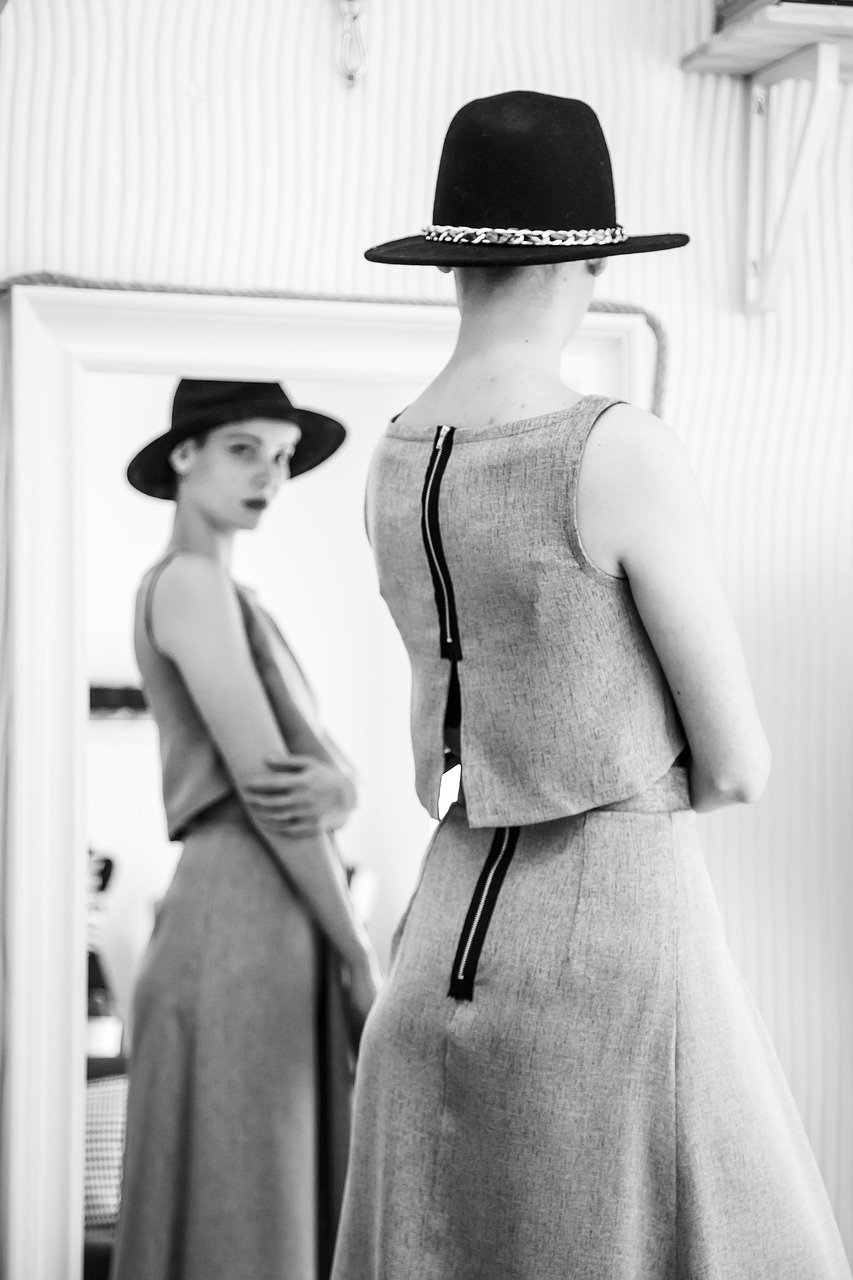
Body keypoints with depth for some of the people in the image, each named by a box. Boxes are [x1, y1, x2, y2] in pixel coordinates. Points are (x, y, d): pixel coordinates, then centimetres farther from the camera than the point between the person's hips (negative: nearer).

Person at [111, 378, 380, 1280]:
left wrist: (330, 788, -12)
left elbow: (325, 777, 14)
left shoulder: (226, 606, 23)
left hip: (268, 940, 10)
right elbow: (261, 778, -14)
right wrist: (364, 962, -10)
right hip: (244, 937, -10)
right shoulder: (189, 581, -8)